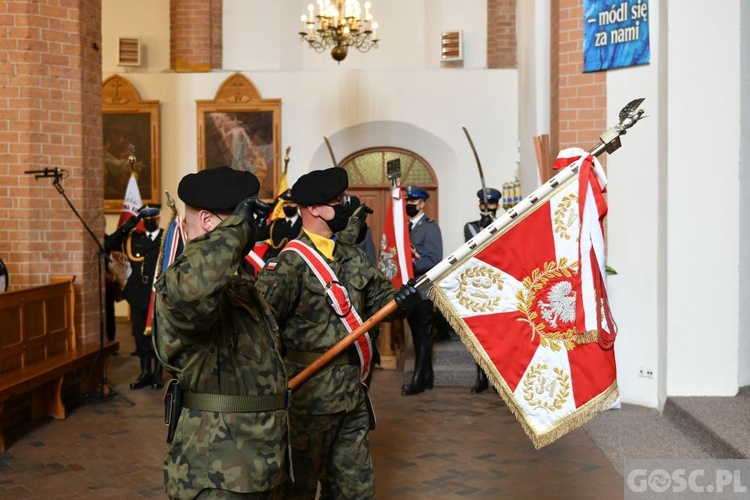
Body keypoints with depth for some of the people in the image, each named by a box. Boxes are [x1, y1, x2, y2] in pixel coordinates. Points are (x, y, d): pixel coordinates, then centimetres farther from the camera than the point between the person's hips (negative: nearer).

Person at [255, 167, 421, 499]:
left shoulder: (352, 256, 10)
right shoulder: (290, 263, -16)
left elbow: (378, 300, 13)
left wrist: (400, 300, -8)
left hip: (353, 394, 8)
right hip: (309, 396, -7)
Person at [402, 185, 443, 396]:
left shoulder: (430, 227, -7)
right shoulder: (405, 227, 15)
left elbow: (433, 260, -15)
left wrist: (411, 265, -20)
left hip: (423, 290, -7)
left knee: (421, 335, -2)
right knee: (417, 335, 12)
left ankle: (418, 380, 3)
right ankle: (427, 376, 21)